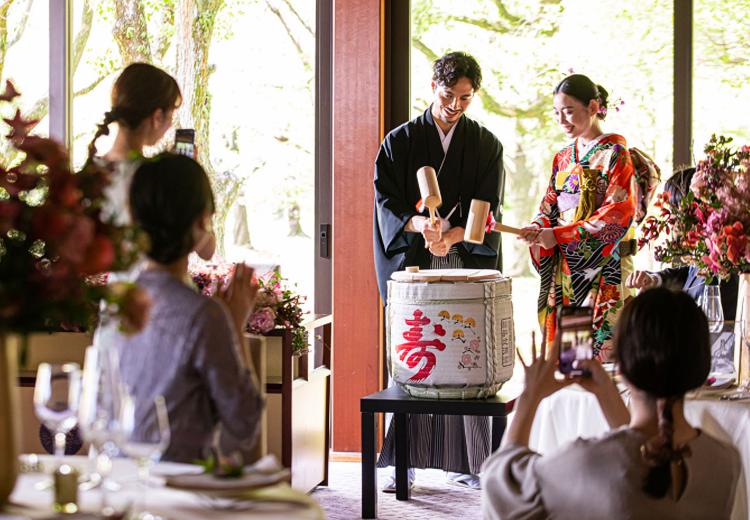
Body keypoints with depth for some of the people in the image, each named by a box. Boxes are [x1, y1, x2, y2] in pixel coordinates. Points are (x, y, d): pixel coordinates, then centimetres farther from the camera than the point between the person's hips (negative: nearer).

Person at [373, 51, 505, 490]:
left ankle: (469, 461, 1)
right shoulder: (400, 141, 8)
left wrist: (453, 235, -18)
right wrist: (418, 224, -20)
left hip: (467, 263, 0)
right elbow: (387, 201, 0)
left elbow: (487, 208, 0)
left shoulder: (486, 145, 9)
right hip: (412, 263, 0)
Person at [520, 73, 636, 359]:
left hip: (602, 268, -6)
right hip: (563, 269, 6)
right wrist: (537, 229, -8)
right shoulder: (563, 157, 16)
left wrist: (559, 234, -16)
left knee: (599, 348, -10)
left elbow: (618, 213, -14)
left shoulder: (615, 153, -5)